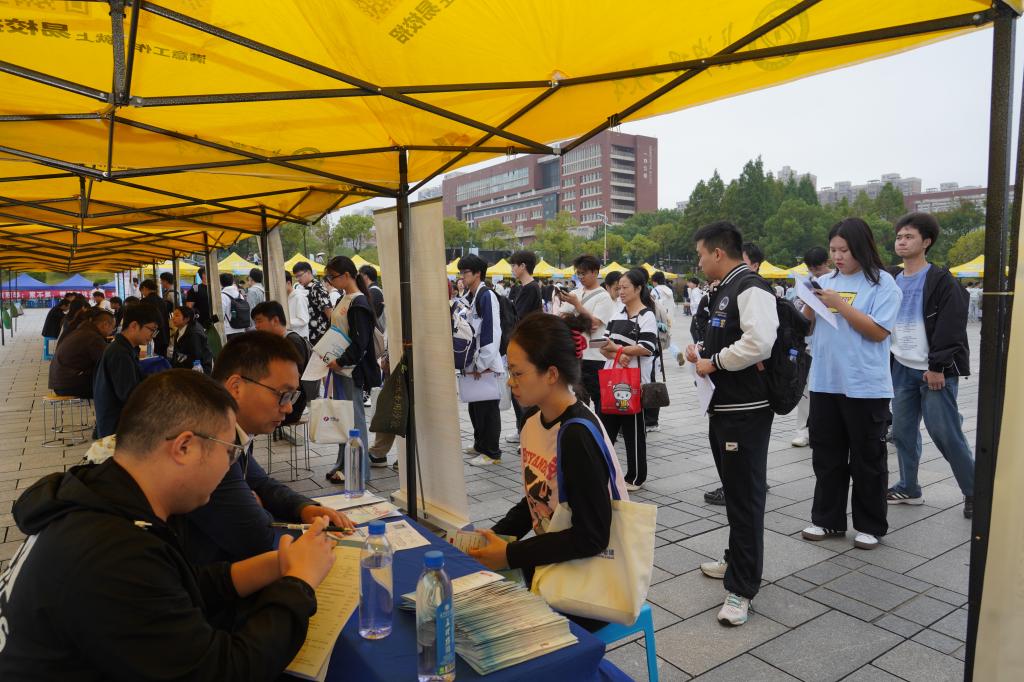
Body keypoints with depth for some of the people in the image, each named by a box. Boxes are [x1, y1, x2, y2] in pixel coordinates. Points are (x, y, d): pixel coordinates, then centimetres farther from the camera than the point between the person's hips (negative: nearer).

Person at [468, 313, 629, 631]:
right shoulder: (534, 419, 0)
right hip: (549, 558, 7)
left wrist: (511, 556, -18)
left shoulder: (578, 435, -25)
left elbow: (592, 536, -22)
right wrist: (494, 536, -3)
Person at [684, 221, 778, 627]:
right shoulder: (725, 290, 15)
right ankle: (737, 561, 39)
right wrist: (702, 351, 8)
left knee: (745, 497, -2)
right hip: (723, 407, 11)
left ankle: (741, 589, 8)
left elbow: (758, 343, -30)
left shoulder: (751, 288, -16)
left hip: (745, 411, -10)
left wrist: (713, 363, -18)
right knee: (733, 490, 22)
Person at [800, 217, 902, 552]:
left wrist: (839, 304, -17)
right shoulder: (826, 281, 10)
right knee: (826, 455, 12)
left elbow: (878, 331, -14)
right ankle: (827, 519, 25)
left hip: (865, 387, -5)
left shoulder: (882, 283, -4)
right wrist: (811, 304, -7)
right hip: (825, 383, 5)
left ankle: (870, 525, 22)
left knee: (867, 459, 8)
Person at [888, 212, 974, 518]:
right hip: (901, 369, 6)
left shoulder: (941, 280, -8)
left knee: (946, 433, -4)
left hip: (935, 371, -6)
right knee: (903, 431, 10)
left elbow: (951, 327, -14)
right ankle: (908, 489, 21)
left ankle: (975, 492, 12)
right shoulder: (893, 282, 12)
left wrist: (937, 367, -18)